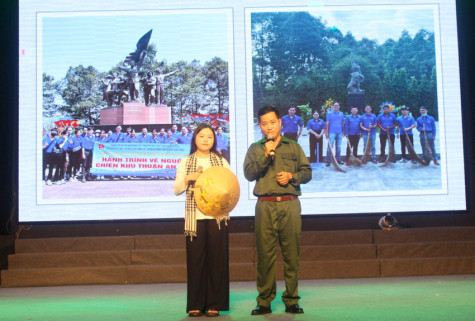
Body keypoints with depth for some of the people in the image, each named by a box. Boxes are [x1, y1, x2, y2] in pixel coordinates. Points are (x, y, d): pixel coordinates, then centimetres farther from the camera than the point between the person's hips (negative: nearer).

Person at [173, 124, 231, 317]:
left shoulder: (221, 162, 13)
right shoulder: (185, 163, 12)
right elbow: (176, 190, 7)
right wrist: (188, 178, -10)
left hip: (216, 216, 0)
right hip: (194, 217, 0)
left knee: (216, 259, -1)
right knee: (195, 259, -1)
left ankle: (214, 304, 6)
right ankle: (196, 305, 8)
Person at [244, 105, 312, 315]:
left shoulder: (294, 147, 16)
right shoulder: (255, 149, 13)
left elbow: (307, 172, 12)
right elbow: (249, 174, -1)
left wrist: (292, 176, -6)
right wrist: (265, 156, -10)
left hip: (290, 205, 1)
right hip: (265, 206, -1)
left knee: (291, 254, 0)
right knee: (265, 255, -1)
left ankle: (291, 300, 8)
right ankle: (264, 302, 7)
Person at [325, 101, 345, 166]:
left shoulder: (341, 114, 10)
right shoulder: (329, 114, 1)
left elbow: (343, 123, 13)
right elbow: (327, 123, -2)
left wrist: (343, 131, 8)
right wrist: (327, 132, -8)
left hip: (339, 133, 4)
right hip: (332, 132, -4)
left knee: (338, 147, 10)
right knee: (330, 147, -7)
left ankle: (338, 160, 18)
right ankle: (328, 161, -7)